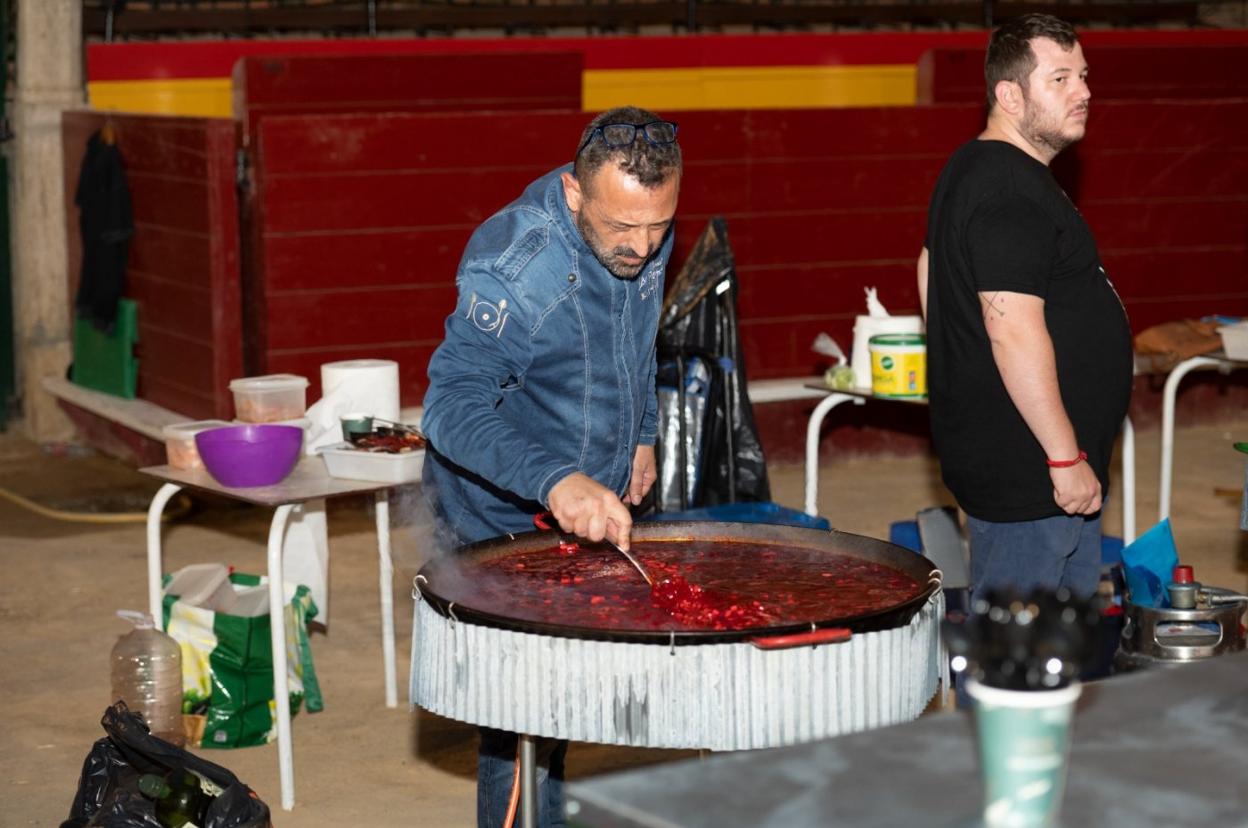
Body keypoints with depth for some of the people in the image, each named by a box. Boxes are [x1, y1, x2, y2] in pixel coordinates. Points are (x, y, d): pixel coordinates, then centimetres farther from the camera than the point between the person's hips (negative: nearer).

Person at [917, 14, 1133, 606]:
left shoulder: (970, 169, 13)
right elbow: (1013, 329, -27)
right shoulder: (1013, 192, -21)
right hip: (1025, 468, -11)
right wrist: (1066, 457, -24)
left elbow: (931, 269, 25)